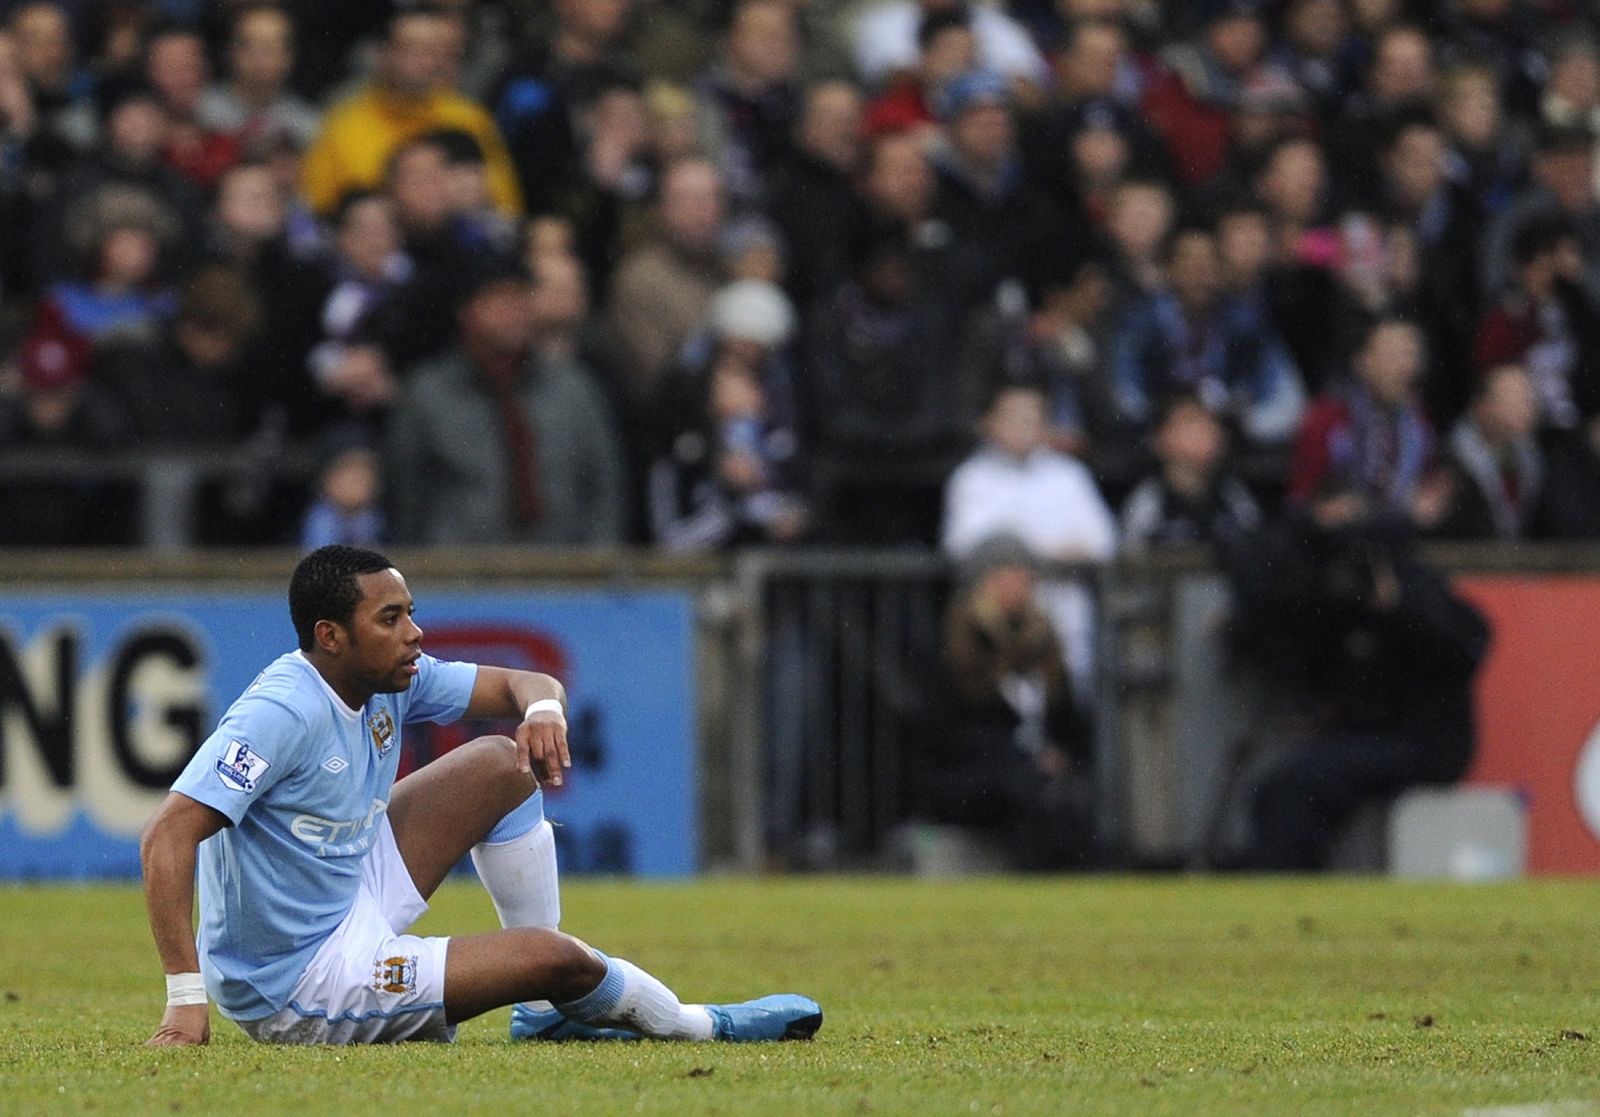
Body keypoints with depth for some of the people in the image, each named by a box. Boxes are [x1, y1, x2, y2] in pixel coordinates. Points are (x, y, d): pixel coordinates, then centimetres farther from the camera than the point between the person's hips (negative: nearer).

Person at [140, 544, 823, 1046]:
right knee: (550, 957, -16)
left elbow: (517, 686, 10)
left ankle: (551, 1006, 12)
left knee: (504, 766, 7)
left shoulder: (391, 681, -1)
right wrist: (186, 997, -40)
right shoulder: (282, 712, -26)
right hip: (297, 985, -9)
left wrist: (542, 709, -17)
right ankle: (691, 1025, 15)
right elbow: (167, 837, -33)